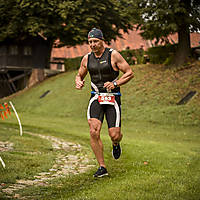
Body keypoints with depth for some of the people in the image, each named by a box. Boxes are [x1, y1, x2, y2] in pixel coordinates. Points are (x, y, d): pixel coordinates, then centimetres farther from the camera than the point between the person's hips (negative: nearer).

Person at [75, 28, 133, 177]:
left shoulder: (113, 55, -5)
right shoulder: (87, 58, 7)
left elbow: (130, 73, -3)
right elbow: (80, 75, 21)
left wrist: (115, 83, -17)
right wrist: (78, 82, -3)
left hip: (112, 98, -3)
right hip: (96, 98, 3)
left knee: (114, 135, -6)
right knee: (94, 132, -15)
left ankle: (116, 144, 35)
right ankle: (102, 167, -4)